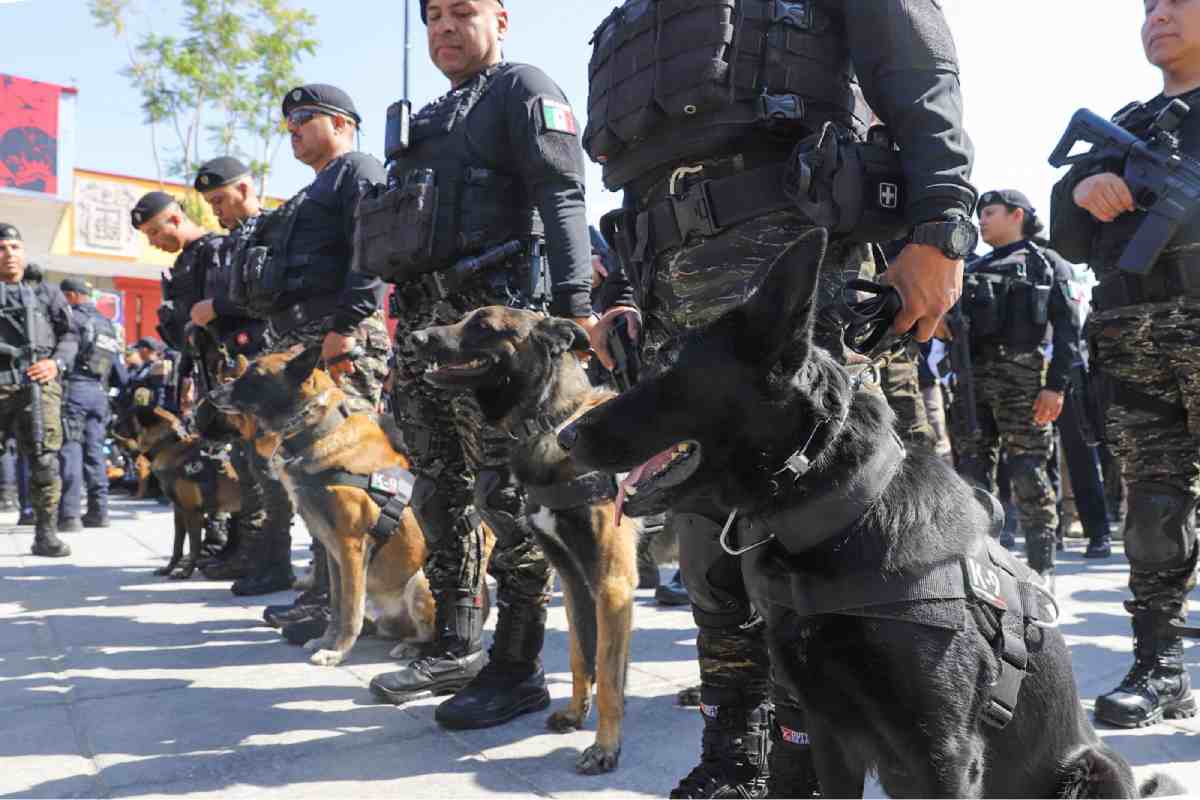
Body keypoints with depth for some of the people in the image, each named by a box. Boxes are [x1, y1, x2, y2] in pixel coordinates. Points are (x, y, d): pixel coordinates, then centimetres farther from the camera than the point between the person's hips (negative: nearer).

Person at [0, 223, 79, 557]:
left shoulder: (46, 292, 18)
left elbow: (70, 335, 13)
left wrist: (56, 363, -4)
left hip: (38, 384, 0)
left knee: (45, 463, -5)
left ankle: (46, 535, 2)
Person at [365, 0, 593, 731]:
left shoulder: (523, 90, 4)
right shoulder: (430, 120, 28)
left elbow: (561, 198, -10)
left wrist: (574, 303, -22)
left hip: (492, 311, -9)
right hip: (420, 316, 9)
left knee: (505, 491, -7)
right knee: (439, 487, 11)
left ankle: (518, 669, 2)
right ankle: (455, 649, 22)